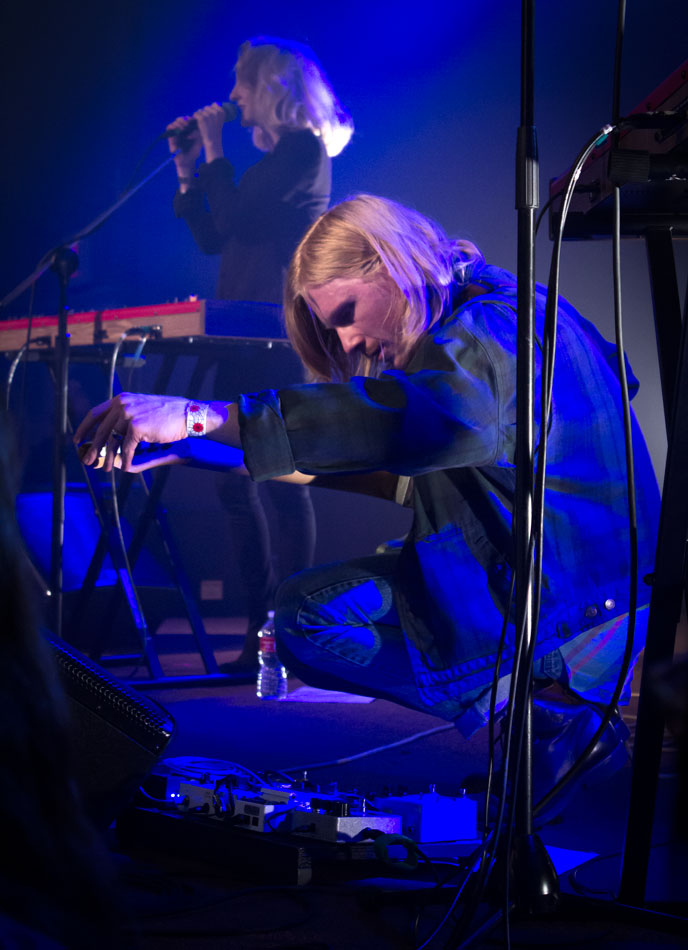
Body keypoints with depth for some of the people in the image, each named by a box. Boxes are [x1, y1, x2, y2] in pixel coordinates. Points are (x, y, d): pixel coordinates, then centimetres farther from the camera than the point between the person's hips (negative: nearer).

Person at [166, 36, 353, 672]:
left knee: (282, 481, -9)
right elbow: (212, 239, 21)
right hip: (246, 339, 10)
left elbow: (234, 220, -15)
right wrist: (187, 170, 18)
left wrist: (214, 152, -4)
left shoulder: (303, 148, -6)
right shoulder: (270, 156, 21)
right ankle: (263, 631, 12)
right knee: (234, 483, 8)